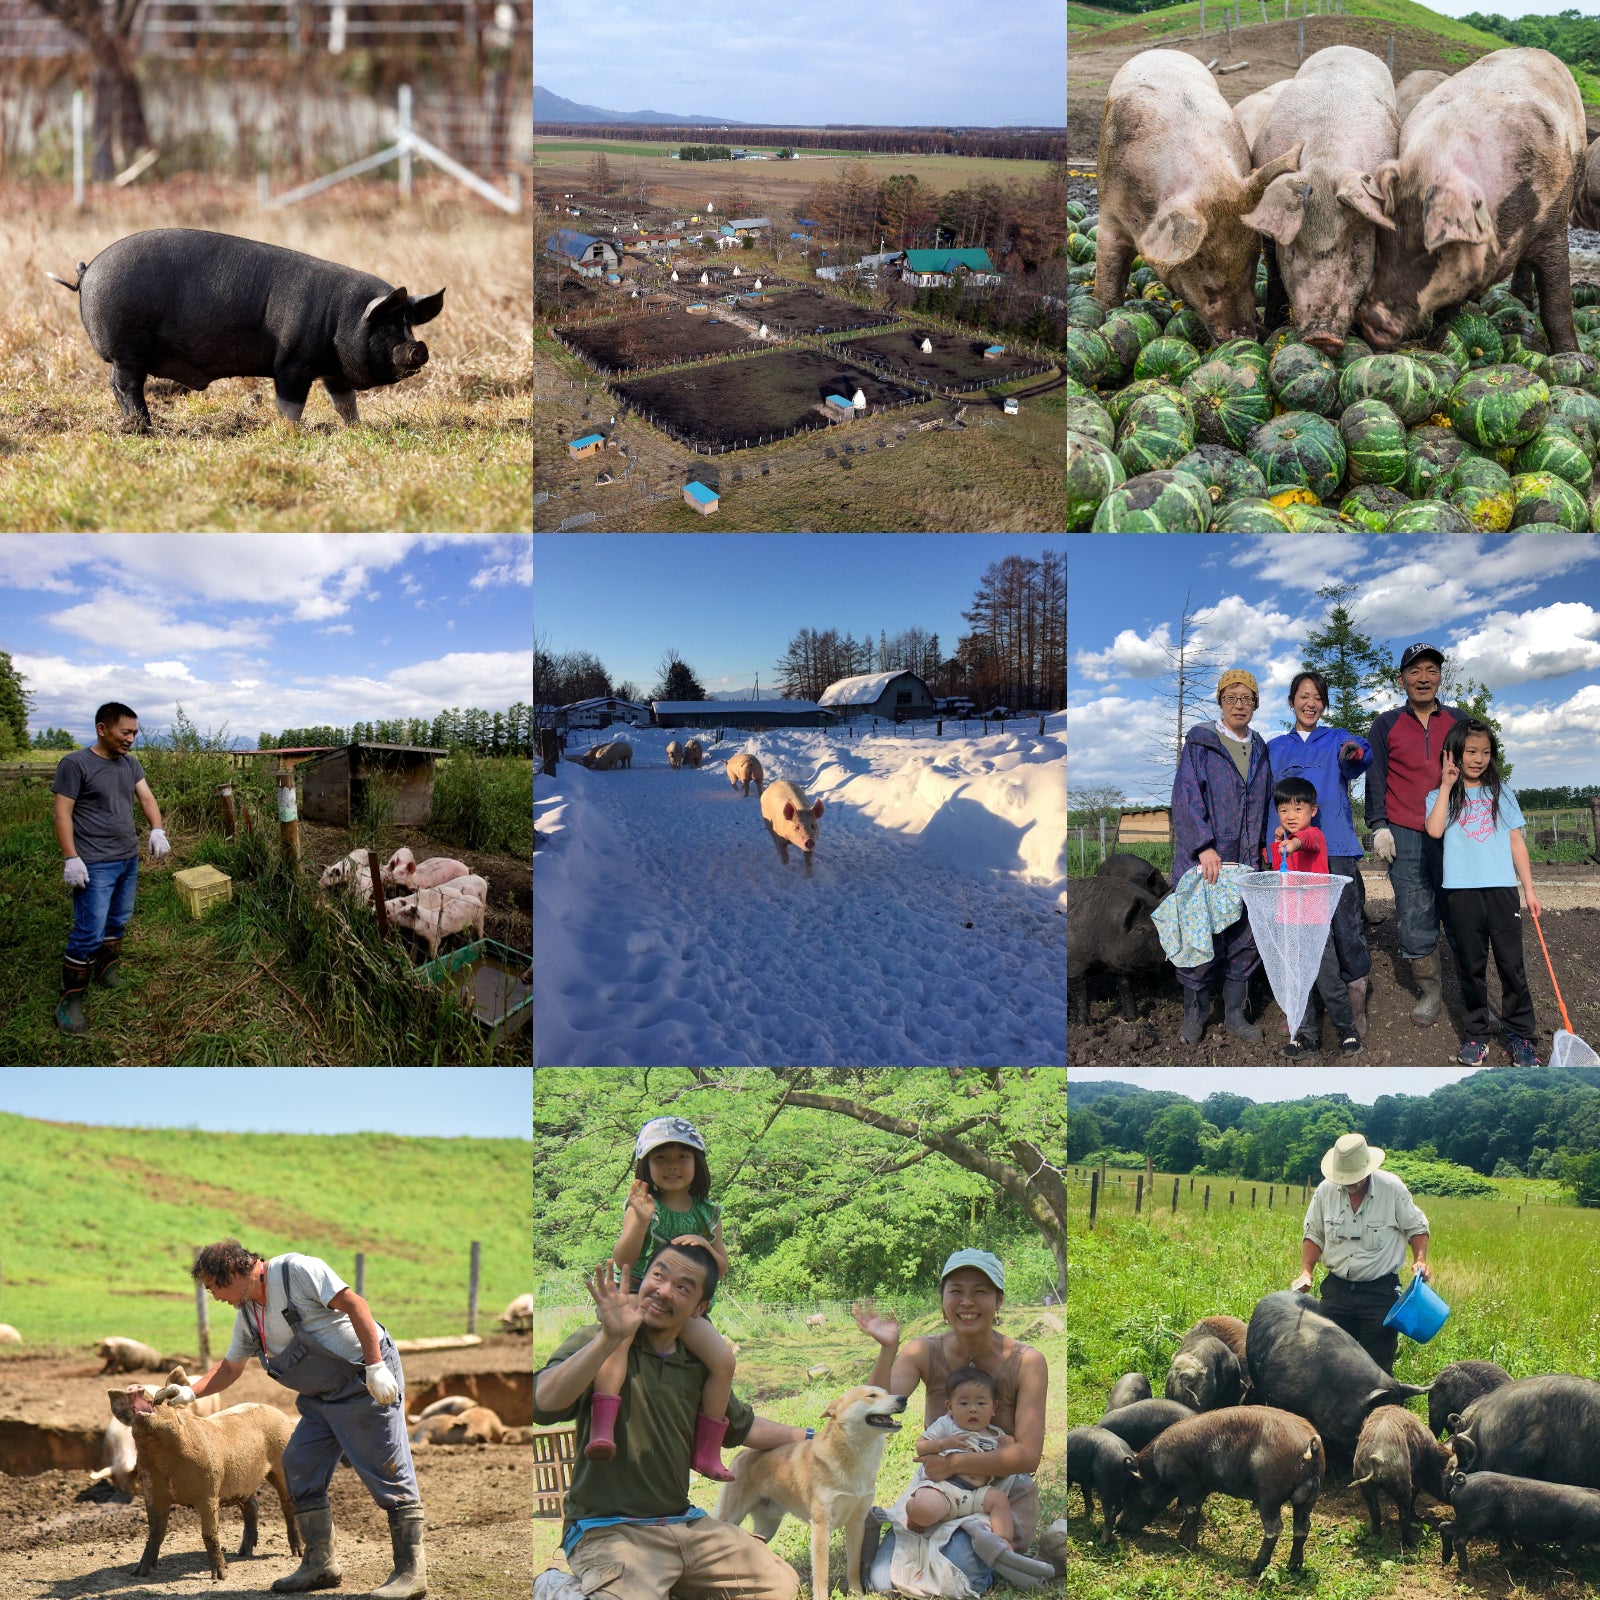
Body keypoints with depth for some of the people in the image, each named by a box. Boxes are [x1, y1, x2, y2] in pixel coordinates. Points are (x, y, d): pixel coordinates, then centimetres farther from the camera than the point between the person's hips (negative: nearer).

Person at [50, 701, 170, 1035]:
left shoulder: (130, 763, 9)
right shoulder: (75, 764, -11)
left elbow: (146, 797, 4)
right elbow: (63, 813, -12)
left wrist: (157, 829, -15)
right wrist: (71, 858, -18)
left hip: (129, 859, 7)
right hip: (95, 865, -7)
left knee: (119, 921, 16)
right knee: (89, 932, -10)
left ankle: (107, 969, 35)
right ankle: (70, 999, -2)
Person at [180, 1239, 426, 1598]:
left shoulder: (297, 1271, -16)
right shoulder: (247, 1314, 11)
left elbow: (353, 1304, -21)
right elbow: (229, 1367, 24)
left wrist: (375, 1367, -26)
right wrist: (189, 1392, 9)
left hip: (365, 1383, -9)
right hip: (322, 1396, 9)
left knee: (389, 1472, -8)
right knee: (299, 1467, 6)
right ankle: (320, 1565, 15)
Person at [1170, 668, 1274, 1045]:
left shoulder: (1260, 750, 15)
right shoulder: (1200, 743, -2)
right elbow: (1186, 796, -10)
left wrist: (1263, 846, 10)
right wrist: (1203, 846, -19)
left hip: (1246, 860, 5)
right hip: (1202, 859, -5)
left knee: (1245, 939, 4)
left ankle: (1235, 1013, 14)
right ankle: (1194, 1014, 9)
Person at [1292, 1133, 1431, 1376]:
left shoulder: (1392, 1189, -8)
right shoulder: (1326, 1190, -1)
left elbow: (1416, 1228, 4)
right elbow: (1314, 1235, 11)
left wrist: (1421, 1260, -12)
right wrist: (1306, 1272, -2)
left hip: (1380, 1291, -3)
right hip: (1336, 1289, 3)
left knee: (1377, 1363, -1)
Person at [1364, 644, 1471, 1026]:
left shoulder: (1458, 720, 12)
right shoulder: (1386, 724, 9)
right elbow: (1376, 778, 7)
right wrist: (1379, 826, -3)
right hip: (1405, 838, 0)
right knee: (1414, 921, -2)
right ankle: (1430, 991, 9)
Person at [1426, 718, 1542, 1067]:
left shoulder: (1502, 792, 12)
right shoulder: (1441, 796, 7)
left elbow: (1517, 841, 11)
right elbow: (1434, 830, -13)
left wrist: (1529, 889, 7)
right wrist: (1447, 786, -10)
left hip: (1502, 887, 1)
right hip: (1462, 890, -1)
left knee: (1511, 963, -2)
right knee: (1472, 965, 5)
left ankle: (1520, 1035, 3)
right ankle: (1476, 1035, 12)